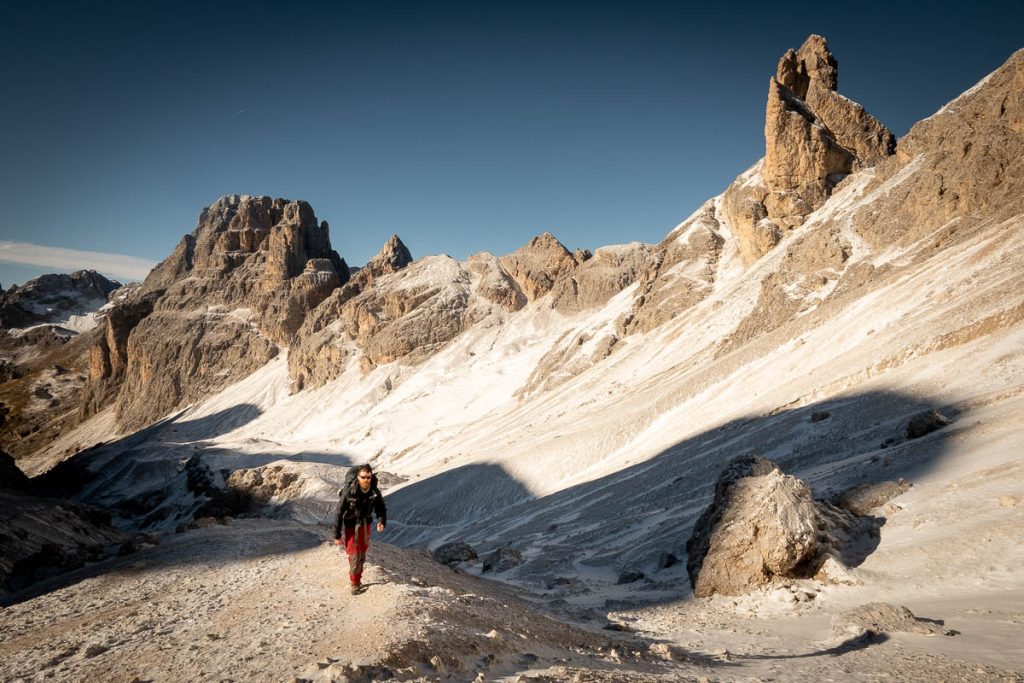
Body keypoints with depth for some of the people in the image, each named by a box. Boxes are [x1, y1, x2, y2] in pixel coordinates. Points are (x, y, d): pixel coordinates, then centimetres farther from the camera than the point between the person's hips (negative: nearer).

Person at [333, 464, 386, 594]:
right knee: (354, 556, -2)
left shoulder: (375, 492, -18)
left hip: (365, 525, 4)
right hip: (351, 526, -4)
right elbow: (339, 513, -21)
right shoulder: (349, 491, -28)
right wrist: (337, 535, -17)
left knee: (362, 555, 18)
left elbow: (381, 509, -5)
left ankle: (357, 580, 39)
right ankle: (355, 583, 20)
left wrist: (382, 522, -27)